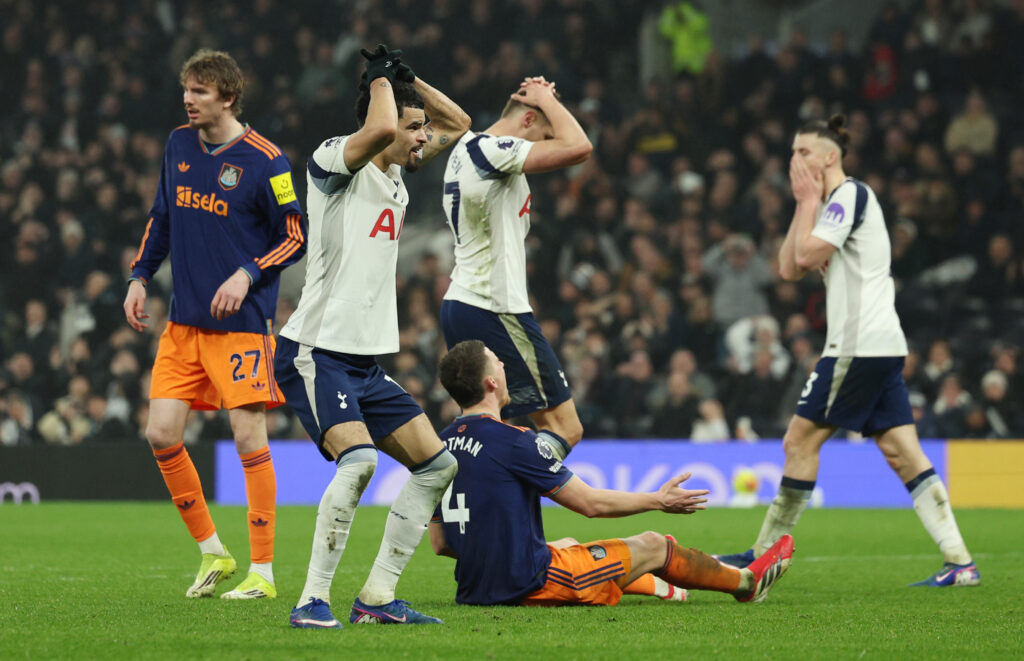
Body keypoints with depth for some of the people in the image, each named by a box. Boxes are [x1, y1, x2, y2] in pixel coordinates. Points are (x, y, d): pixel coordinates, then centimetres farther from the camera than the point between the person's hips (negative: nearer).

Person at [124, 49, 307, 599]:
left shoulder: (264, 161, -10)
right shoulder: (178, 145, 8)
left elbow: (295, 239, -6)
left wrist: (248, 275, -18)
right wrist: (139, 275, 12)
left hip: (242, 322, -6)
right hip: (183, 323, 6)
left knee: (249, 438, -7)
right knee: (161, 434, -1)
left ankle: (262, 571, 2)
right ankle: (212, 553, 15)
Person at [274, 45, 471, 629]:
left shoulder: (395, 173, 15)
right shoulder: (334, 160, -9)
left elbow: (458, 125, 26)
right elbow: (380, 128, -30)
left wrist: (409, 79, 12)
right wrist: (383, 80, -11)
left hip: (368, 362, 9)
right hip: (316, 354, -9)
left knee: (437, 465, 6)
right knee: (358, 459, -28)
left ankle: (377, 597, 9)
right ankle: (313, 601, -21)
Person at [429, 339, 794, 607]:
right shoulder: (513, 442, -18)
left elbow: (439, 543, 10)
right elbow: (589, 502, -9)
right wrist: (658, 501, 8)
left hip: (474, 590, 8)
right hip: (529, 584, -7)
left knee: (568, 545, 36)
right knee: (652, 546, 12)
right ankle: (747, 582, 35)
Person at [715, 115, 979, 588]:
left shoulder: (850, 194, -7)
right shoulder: (833, 203, 23)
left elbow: (807, 255, -16)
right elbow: (789, 268, 19)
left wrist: (809, 200, -4)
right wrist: (803, 206, 13)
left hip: (860, 344, -10)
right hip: (882, 343, 10)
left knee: (800, 440, -5)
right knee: (902, 452, 3)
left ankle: (764, 555, 0)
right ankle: (959, 562, -4)